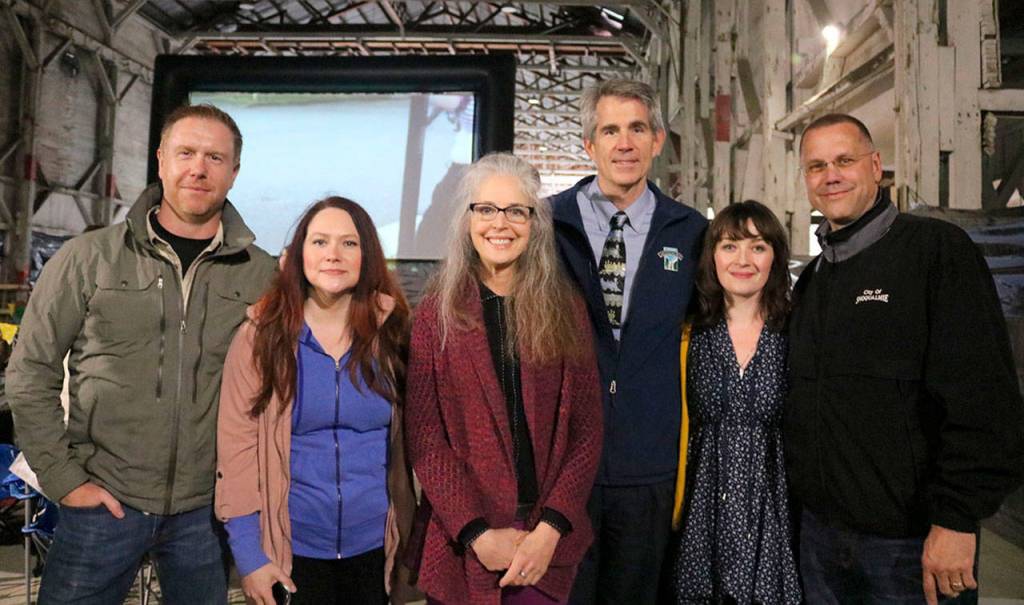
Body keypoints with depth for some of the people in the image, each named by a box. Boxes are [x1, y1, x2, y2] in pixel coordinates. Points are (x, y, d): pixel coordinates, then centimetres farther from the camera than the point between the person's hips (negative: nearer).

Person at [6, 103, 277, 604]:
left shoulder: (261, 275, -1)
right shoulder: (89, 257, -2)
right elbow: (30, 372, 1)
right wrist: (65, 478, -4)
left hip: (207, 509, 1)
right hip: (103, 502, -1)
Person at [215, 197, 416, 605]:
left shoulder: (391, 331, -4)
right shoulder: (260, 335, -6)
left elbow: (409, 438, 1)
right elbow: (237, 446, -6)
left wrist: (410, 540, 1)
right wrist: (248, 555, -8)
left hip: (375, 548, 1)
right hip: (291, 551, -1)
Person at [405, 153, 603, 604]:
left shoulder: (564, 309, 2)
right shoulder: (436, 313, -2)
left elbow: (586, 428, -1)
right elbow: (424, 437, -6)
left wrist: (550, 529, -10)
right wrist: (477, 534, -13)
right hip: (461, 544, -1)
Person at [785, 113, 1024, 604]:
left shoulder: (938, 250, -9)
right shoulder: (810, 281, 11)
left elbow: (982, 395, -16)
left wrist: (958, 519, -19)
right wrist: (802, 494, 10)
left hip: (913, 542, -5)